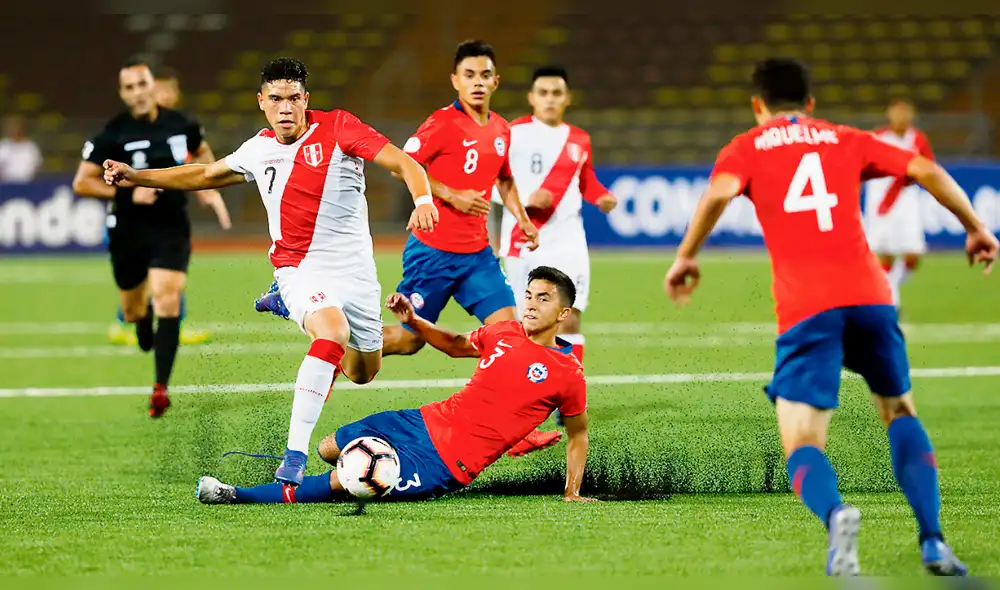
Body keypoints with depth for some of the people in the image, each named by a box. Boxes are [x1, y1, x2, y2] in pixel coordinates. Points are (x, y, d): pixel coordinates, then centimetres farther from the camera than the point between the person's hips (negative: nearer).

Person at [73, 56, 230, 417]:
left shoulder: (179, 124, -2)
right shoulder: (113, 134, -11)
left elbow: (201, 151, 21)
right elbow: (82, 183, -10)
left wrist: (209, 189, 5)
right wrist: (128, 194, -20)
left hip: (171, 228, 0)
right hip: (128, 232, 0)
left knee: (167, 300, -17)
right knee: (132, 311, 12)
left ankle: (161, 388, -16)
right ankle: (144, 322, 53)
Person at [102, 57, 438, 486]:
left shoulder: (337, 128, -8)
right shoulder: (260, 149, 4)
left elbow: (403, 163, -14)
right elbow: (205, 175, 21)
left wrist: (423, 199, -34)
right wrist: (136, 177, 17)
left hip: (355, 270, 1)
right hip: (300, 269, -1)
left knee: (364, 372, 16)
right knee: (333, 330, -34)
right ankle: (294, 458, -39)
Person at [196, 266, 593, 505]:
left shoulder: (567, 374, -12)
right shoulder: (504, 333, 5)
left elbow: (578, 433, 3)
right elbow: (456, 345, 25)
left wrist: (572, 493, 0)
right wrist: (412, 321, 10)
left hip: (449, 464, -7)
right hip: (430, 420, 7)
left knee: (340, 482, -15)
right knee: (328, 449, 16)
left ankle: (239, 496, -5)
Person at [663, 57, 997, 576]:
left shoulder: (746, 149, 16)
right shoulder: (846, 141, 21)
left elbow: (718, 193, -6)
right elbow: (927, 172, 13)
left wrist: (686, 257, 2)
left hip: (804, 305, -2)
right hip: (868, 294, 2)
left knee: (802, 447, 1)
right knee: (899, 412, 25)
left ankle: (834, 513, -35)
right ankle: (932, 540, 6)